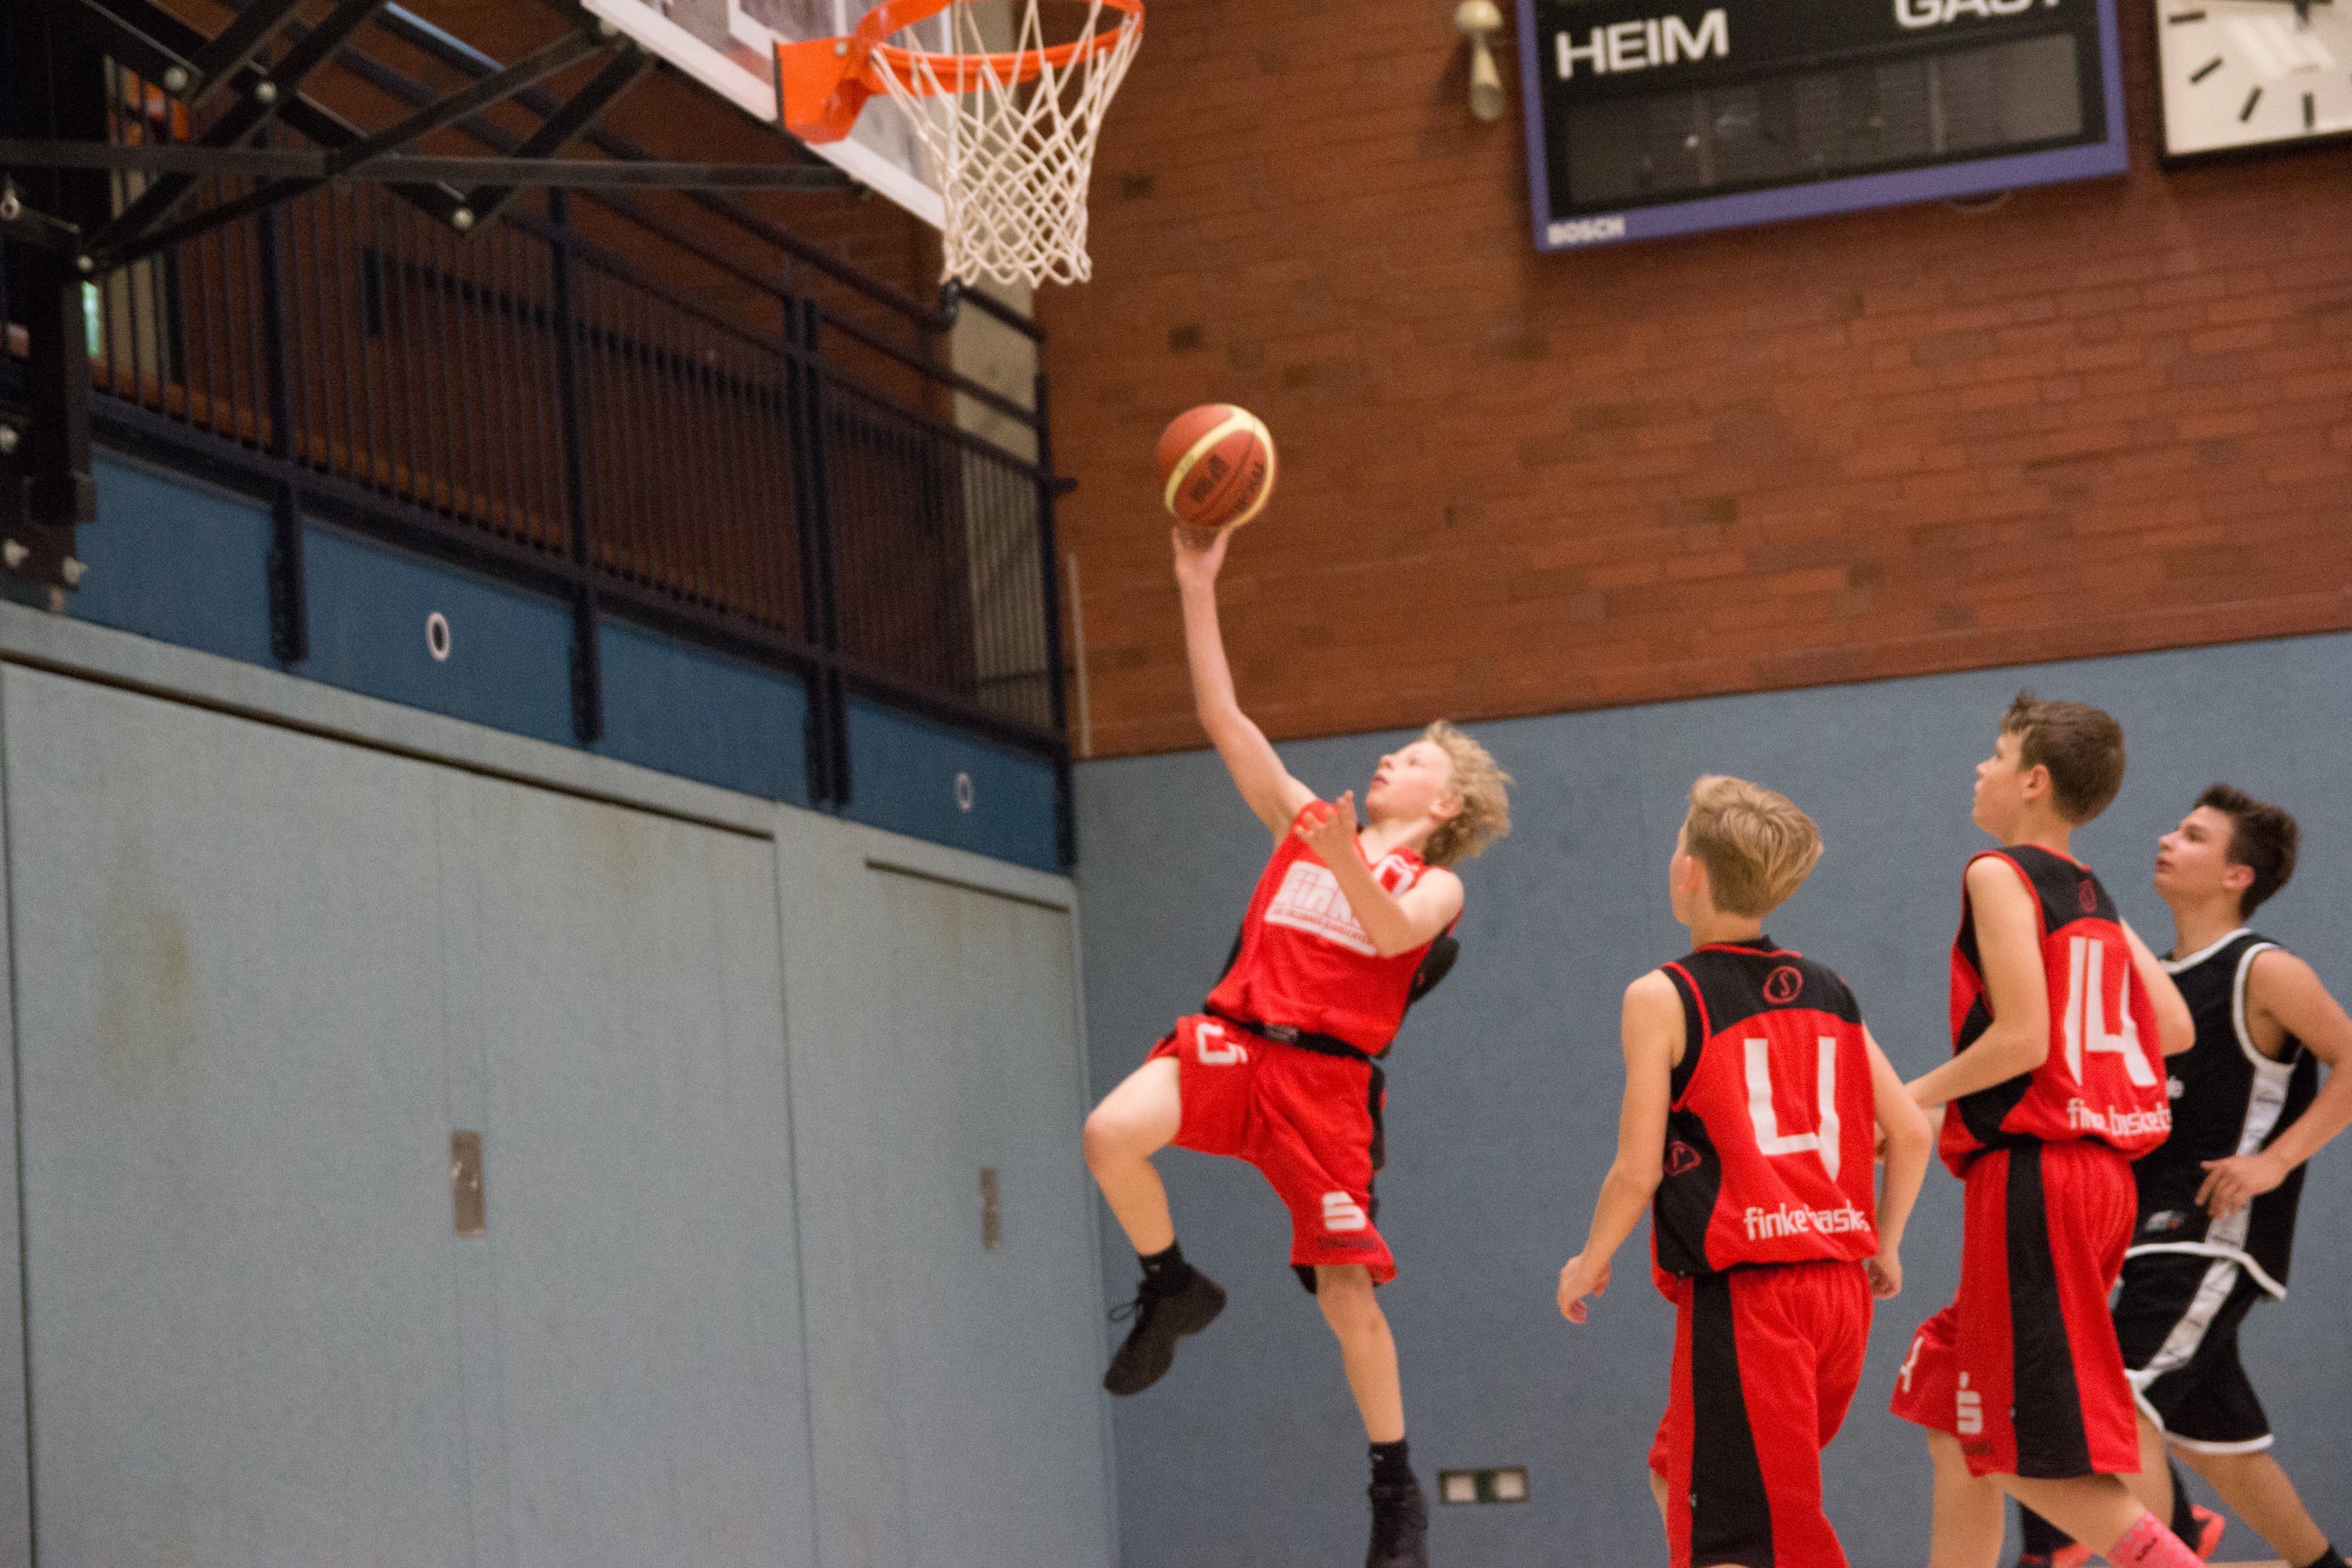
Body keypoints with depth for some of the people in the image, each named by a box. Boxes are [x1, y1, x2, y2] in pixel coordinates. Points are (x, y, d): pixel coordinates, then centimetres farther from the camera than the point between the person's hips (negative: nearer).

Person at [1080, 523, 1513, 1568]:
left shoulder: (1434, 886, 8)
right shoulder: (1305, 824, 19)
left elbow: (1389, 933, -15)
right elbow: (1222, 717, 14)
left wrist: (1346, 863, -33)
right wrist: (1198, 590, 7)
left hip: (1324, 1073, -3)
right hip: (1231, 1039, 3)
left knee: (1346, 1292, -6)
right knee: (1111, 1134, -28)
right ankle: (1171, 1289, 0)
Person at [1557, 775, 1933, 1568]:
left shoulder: (1661, 998, -6)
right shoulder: (1828, 993, 11)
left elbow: (1638, 1170, -9)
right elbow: (1910, 1132, 9)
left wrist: (1589, 1263, 7)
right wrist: (1884, 1246, 22)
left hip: (1739, 1296, -7)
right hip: (1841, 1287, 7)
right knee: (1678, 1478, 23)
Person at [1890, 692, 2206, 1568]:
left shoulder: (1999, 875, -9)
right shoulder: (2096, 898, 15)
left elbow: (2021, 1038, -18)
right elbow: (2176, 1029, 11)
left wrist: (1915, 1098, -5)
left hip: (2034, 1174, -9)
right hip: (2101, 1173, 9)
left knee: (2038, 1457, -6)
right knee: (1953, 1414, 18)